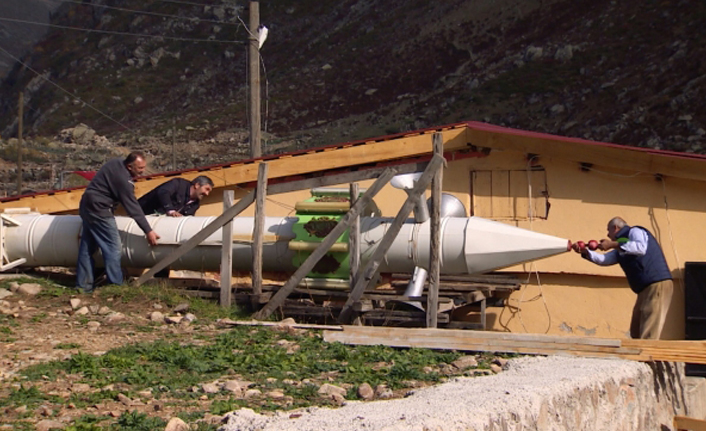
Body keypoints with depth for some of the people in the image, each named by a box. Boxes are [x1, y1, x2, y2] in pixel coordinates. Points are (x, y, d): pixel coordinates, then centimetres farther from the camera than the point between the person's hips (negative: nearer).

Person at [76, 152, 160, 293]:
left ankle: (83, 285, 17)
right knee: (112, 247, -7)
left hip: (87, 206, 10)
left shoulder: (116, 164, 6)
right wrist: (148, 231, -15)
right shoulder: (123, 178, -21)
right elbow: (133, 207, -19)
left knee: (88, 247, 12)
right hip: (98, 209, -10)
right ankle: (116, 285, -5)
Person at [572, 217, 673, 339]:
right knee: (636, 333, 12)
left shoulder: (634, 232, -3)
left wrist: (613, 245, -23)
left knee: (648, 335, -16)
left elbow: (641, 248, -23)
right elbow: (603, 259, 16)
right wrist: (584, 252, 3)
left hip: (658, 284, -10)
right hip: (645, 289, 10)